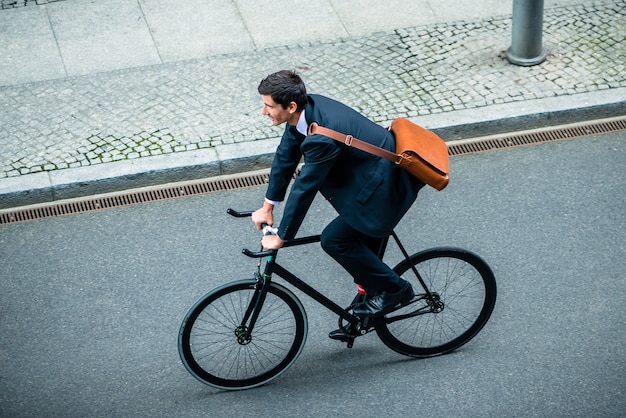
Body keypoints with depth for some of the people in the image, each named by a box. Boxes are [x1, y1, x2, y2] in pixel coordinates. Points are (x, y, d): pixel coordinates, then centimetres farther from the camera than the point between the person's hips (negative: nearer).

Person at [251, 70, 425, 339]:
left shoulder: (322, 138, -33)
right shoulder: (306, 109, -5)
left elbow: (304, 189, -27)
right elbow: (285, 156, 6)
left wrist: (281, 237, -16)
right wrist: (268, 206, 12)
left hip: (384, 186, -10)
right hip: (370, 176, 10)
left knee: (334, 240, -9)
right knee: (362, 246, 18)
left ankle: (394, 288, 5)